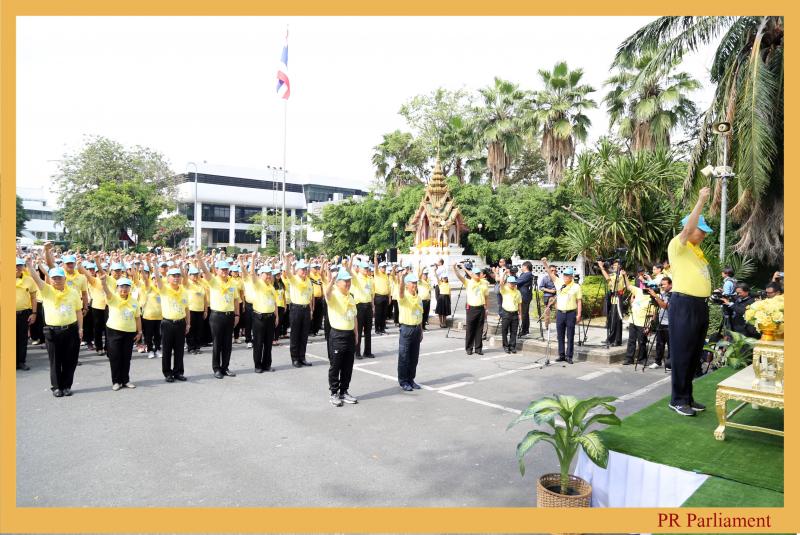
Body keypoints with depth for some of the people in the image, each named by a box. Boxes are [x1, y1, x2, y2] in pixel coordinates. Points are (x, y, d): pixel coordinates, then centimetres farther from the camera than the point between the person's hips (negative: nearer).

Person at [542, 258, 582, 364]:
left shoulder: (576, 286, -1)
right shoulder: (559, 282, 6)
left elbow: (579, 301, -1)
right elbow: (550, 274, 0)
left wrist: (579, 314, -7)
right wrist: (545, 263, -14)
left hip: (571, 313, -3)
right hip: (560, 313, 3)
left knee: (570, 336, 1)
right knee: (560, 336, 8)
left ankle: (569, 356, 7)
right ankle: (561, 355, 16)